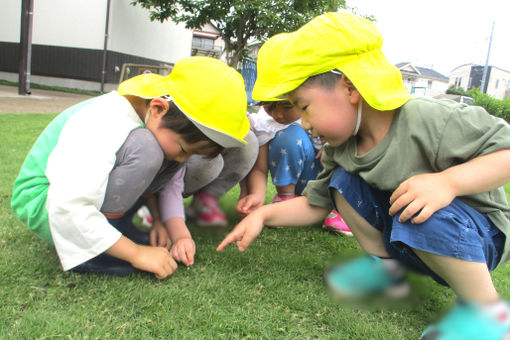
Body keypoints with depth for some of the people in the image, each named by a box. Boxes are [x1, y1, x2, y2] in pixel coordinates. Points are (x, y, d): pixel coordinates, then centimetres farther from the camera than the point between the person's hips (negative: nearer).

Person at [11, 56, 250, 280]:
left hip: (97, 185, 8)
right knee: (143, 151, -34)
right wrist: (136, 252, -35)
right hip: (44, 200, -8)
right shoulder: (103, 127, -34)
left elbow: (169, 183, 4)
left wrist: (177, 230, -10)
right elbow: (68, 208, -40)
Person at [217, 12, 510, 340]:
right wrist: (262, 215, -8)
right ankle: (386, 265, 4)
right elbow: (314, 204, 3)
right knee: (343, 181, -10)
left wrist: (447, 181, -41)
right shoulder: (341, 148, -7)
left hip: (481, 236, -5)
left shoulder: (429, 120, -29)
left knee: (422, 214, -38)